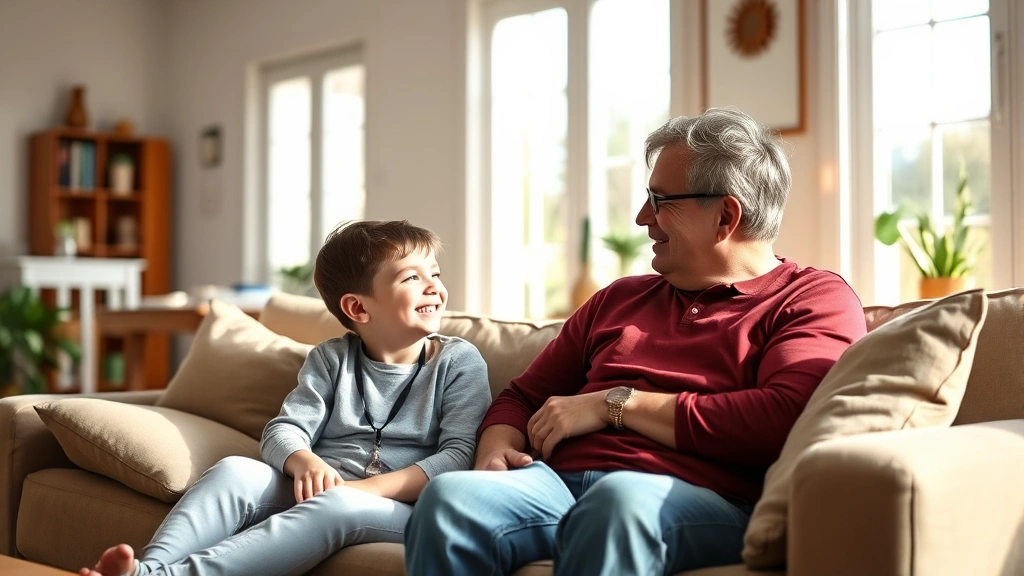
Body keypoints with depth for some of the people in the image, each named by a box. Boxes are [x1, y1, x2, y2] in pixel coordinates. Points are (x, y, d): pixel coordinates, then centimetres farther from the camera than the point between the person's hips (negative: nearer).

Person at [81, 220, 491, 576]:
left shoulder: (459, 361, 5)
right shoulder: (331, 360, 14)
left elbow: (460, 455, -6)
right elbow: (284, 430, 4)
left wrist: (367, 488, -18)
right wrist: (304, 461, -22)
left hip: (402, 509, -3)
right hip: (317, 492, 4)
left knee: (337, 506, -37)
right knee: (235, 470, -24)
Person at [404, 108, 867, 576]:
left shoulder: (815, 300, 7)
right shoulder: (620, 298, 27)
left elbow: (782, 422, -12)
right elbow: (523, 397, 29)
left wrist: (614, 403, -4)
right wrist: (496, 452, 4)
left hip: (699, 504, -4)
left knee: (620, 500, -40)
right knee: (449, 495, -28)